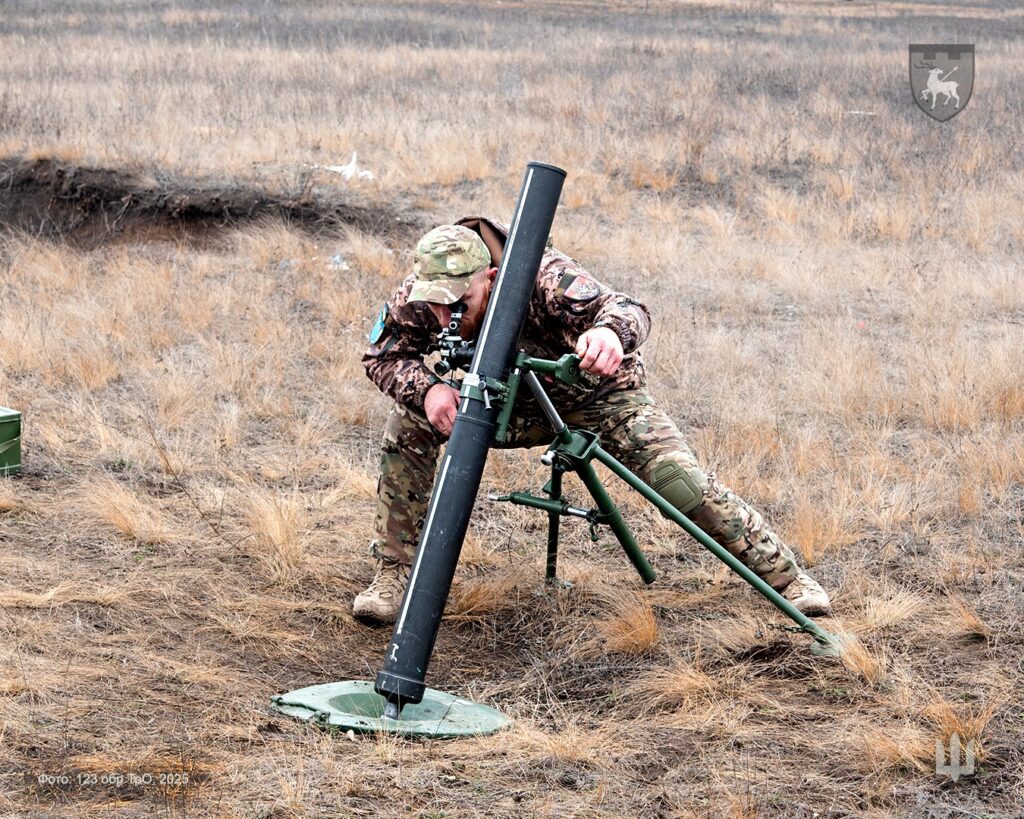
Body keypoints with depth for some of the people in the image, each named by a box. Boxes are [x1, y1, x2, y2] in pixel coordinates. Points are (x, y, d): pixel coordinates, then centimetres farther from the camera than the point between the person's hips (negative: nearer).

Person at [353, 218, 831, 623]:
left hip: (601, 397, -3)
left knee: (681, 482, -18)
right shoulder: (419, 296, -26)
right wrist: (426, 389, -36)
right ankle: (394, 576, -5)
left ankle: (785, 576, 3)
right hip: (512, 399, 4)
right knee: (407, 426, -18)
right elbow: (381, 356, -14)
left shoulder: (542, 278, -39)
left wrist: (611, 329, -77)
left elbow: (625, 309, -51)